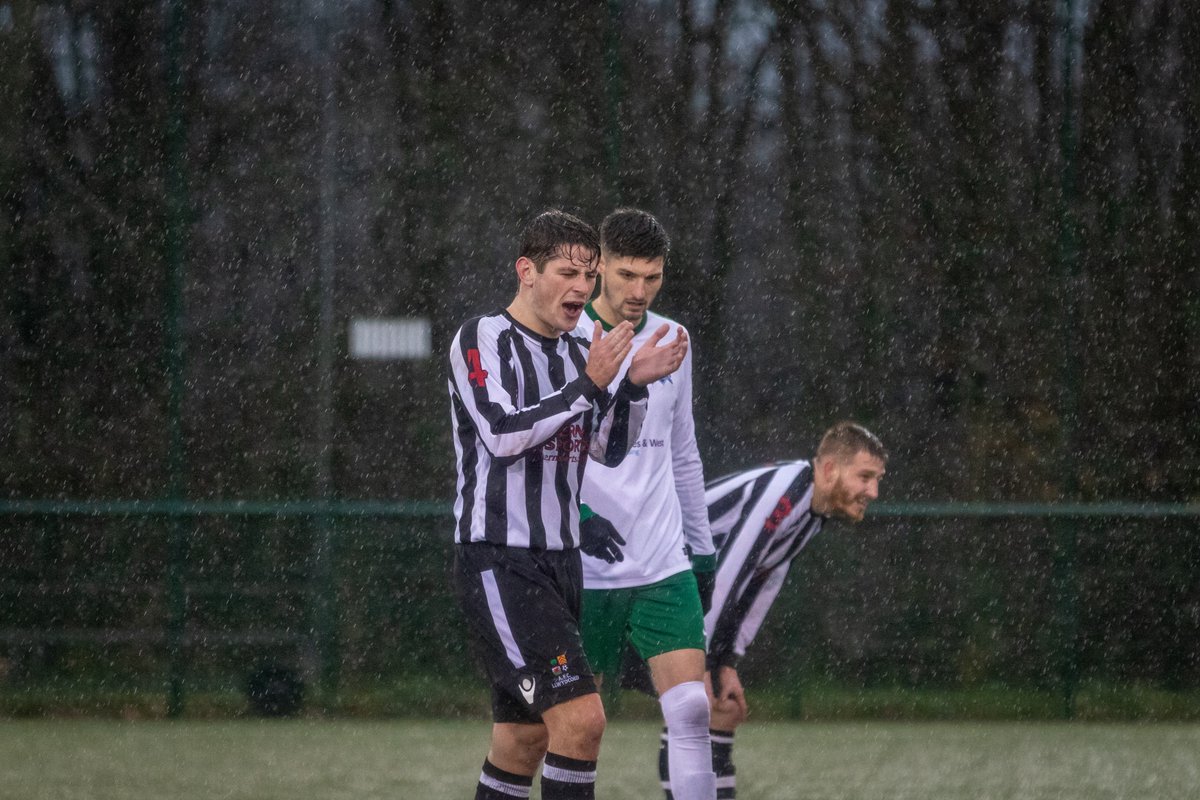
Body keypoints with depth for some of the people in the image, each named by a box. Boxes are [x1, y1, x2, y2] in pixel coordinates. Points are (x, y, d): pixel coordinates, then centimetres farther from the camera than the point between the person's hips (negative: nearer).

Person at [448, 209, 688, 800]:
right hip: (498, 562, -8)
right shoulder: (481, 340, -8)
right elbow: (503, 434, -20)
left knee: (523, 740, 10)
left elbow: (610, 451, 14)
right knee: (580, 717, -20)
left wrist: (634, 384, -1)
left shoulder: (581, 350, 14)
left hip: (559, 561, 8)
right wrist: (588, 385, -22)